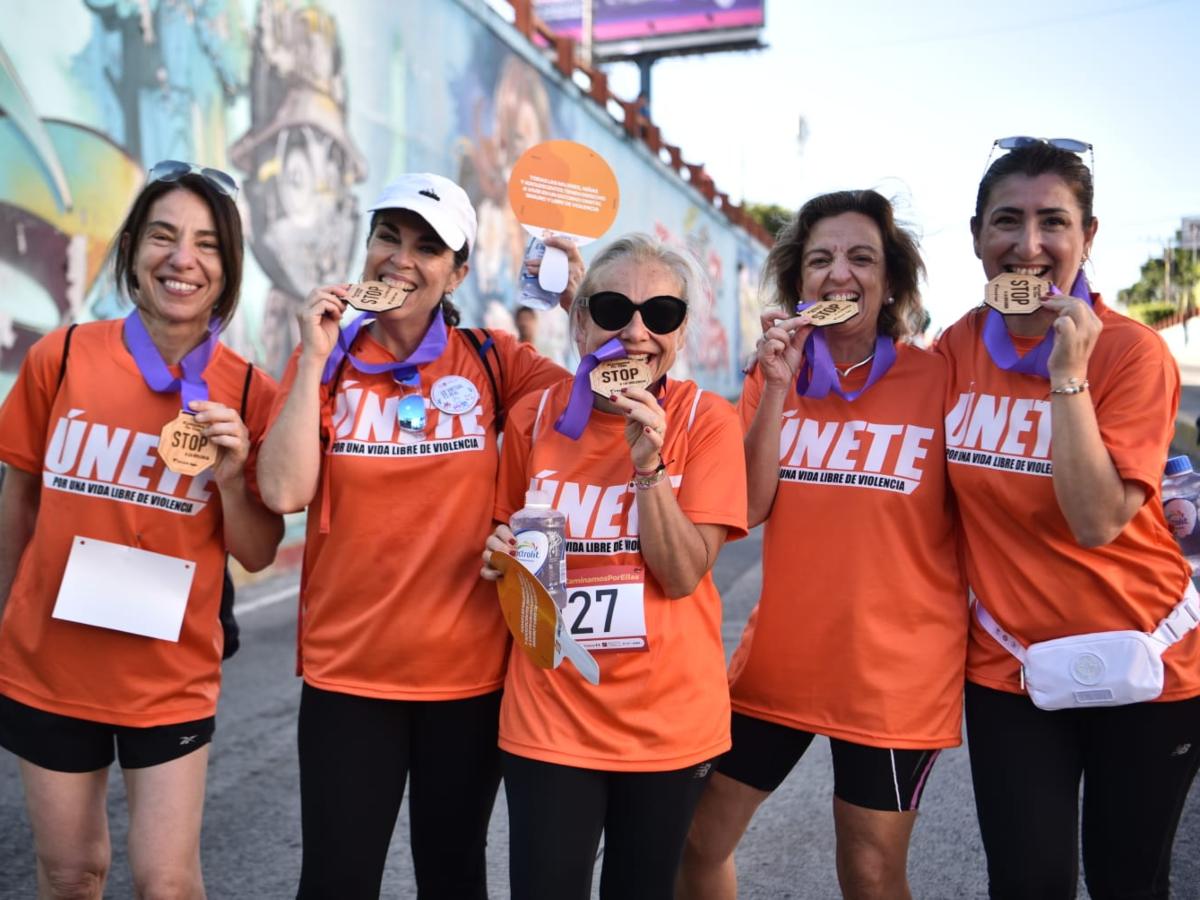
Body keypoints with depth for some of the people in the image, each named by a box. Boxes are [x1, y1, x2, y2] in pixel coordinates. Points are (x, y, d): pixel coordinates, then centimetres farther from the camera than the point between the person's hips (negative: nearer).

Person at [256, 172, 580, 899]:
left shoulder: (489, 360, -1)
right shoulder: (324, 360, 0)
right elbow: (284, 490, -12)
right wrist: (314, 359, -13)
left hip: (468, 668, 0)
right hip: (347, 668, 0)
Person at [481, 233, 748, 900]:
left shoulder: (706, 421, -9)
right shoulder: (535, 418, -3)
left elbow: (681, 576, -14)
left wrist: (648, 463, -25)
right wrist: (503, 554, -10)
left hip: (669, 717, 0)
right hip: (549, 716, 1)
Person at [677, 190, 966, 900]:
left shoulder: (937, 378, -8)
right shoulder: (775, 371, 2)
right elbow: (749, 508, -8)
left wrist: (971, 641, -3)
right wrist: (778, 386, -16)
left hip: (895, 670, -3)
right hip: (778, 655, 4)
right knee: (699, 840, 13)